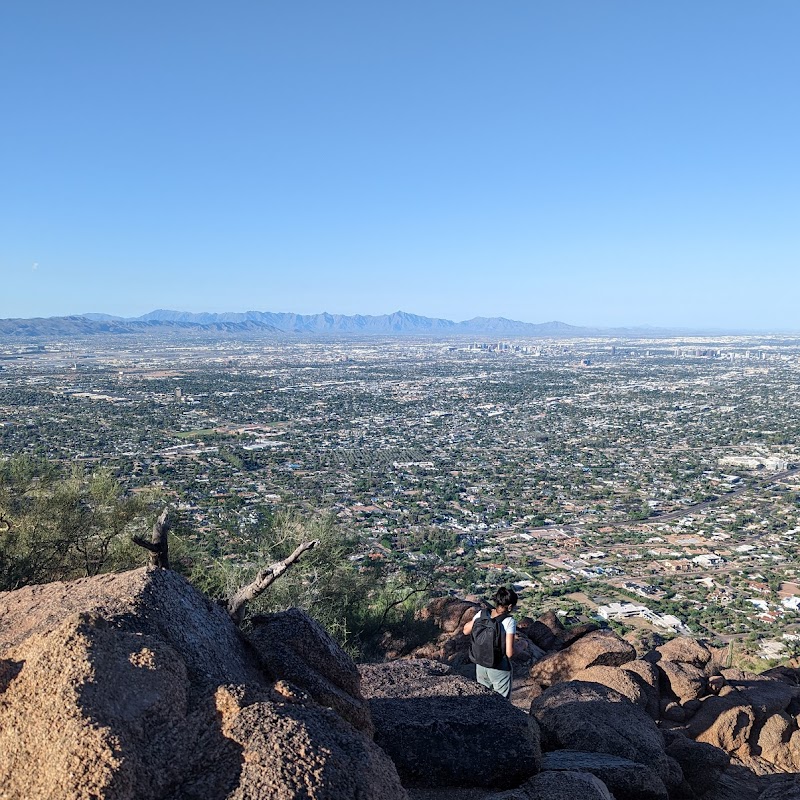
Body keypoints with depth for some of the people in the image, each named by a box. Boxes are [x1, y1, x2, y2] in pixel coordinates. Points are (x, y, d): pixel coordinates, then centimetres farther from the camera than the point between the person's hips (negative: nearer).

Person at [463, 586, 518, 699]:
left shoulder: (481, 614, -8)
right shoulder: (509, 621, -21)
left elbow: (466, 631, 8)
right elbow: (509, 653, -21)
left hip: (480, 666, 4)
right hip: (500, 669, -4)